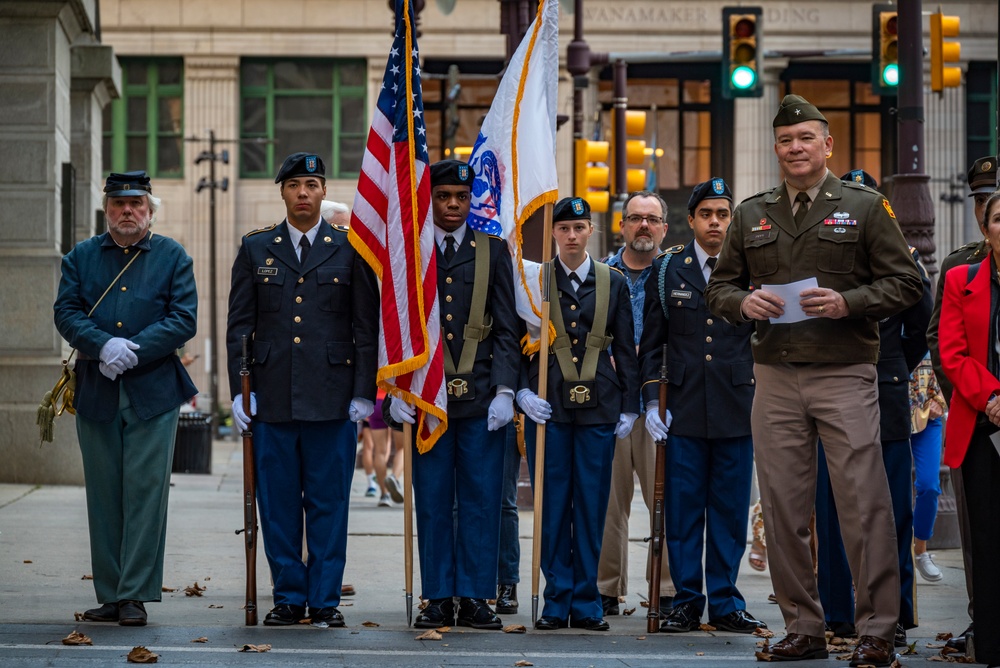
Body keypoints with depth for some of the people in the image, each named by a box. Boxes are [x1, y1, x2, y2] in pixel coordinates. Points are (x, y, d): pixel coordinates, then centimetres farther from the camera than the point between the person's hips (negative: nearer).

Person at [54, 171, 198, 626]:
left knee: (146, 491, -6)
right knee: (103, 496, 5)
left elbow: (183, 319, -3)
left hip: (153, 393, -2)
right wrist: (104, 346, -16)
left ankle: (135, 596, -3)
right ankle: (108, 595, 11)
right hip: (95, 394, 2)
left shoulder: (173, 258, 6)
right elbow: (66, 313, 2)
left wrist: (132, 351, -14)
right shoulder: (80, 257, 11)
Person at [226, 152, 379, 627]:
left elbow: (367, 327, 4)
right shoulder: (255, 249, 10)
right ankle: (288, 598, 13)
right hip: (272, 400, 2)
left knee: (328, 504, 1)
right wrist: (239, 390, 1)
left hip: (332, 400, -1)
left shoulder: (350, 249, 5)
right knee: (278, 505, 4)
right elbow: (239, 326, 9)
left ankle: (325, 601, 8)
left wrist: (364, 393, -3)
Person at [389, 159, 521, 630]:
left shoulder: (493, 251, 8)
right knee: (432, 502, 2)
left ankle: (475, 598, 6)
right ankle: (438, 599, 8)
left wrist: (505, 391, -4)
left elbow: (507, 329, 5)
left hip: (481, 398, 0)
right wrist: (397, 390, -3)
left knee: (481, 500, 1)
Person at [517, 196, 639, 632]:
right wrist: (522, 391, -7)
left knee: (592, 507, 2)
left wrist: (629, 407, 4)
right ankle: (557, 601, 7)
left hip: (598, 408, 1)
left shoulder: (613, 283, 8)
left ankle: (586, 603, 9)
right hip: (548, 407, -1)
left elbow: (626, 349, 9)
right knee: (552, 506, 0)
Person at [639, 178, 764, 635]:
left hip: (737, 409, 0)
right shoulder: (667, 271, 8)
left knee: (730, 510, 3)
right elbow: (651, 343, 9)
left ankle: (725, 604, 10)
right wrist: (651, 403, 1)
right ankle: (686, 602, 8)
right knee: (683, 509, 1)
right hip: (684, 409, 0)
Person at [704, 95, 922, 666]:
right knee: (784, 507, 5)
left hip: (845, 375, -4)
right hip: (775, 377, 4)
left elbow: (906, 284, 1)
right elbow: (719, 286, 18)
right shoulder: (751, 215, 14)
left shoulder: (864, 207, 3)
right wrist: (743, 302, -5)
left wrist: (847, 303, -15)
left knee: (864, 505, -7)